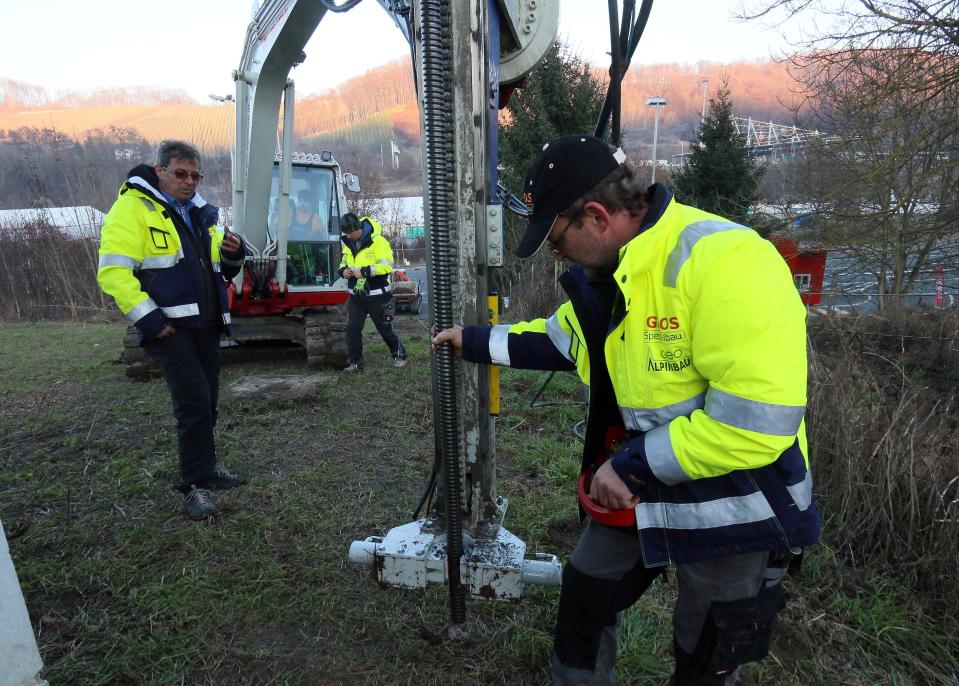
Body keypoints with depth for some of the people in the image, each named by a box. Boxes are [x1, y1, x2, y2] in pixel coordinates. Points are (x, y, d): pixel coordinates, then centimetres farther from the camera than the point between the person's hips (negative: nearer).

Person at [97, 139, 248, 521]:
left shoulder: (200, 213, 16)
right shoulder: (133, 208, -6)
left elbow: (221, 267, 24)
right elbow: (113, 271, -14)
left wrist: (233, 254, 1)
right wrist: (148, 318, -20)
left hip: (206, 326, 7)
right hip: (169, 328, -7)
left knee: (206, 402, 13)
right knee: (194, 403, -10)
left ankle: (205, 465, 30)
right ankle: (195, 485, 2)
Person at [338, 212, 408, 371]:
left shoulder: (378, 241, -14)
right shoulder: (348, 243, 8)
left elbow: (386, 266, -21)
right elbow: (344, 263, 20)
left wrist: (363, 271, -26)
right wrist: (343, 271, -4)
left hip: (377, 296, -5)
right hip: (356, 296, 6)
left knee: (385, 328, 5)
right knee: (352, 328, 1)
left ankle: (399, 355, 26)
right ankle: (354, 362, 12)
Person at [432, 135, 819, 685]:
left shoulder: (725, 260, -29)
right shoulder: (603, 276, 0)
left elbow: (759, 421, -33)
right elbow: (553, 340, 18)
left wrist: (632, 464, -24)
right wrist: (475, 342, 19)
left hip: (736, 511, -7)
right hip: (640, 491, 8)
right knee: (583, 597, 22)